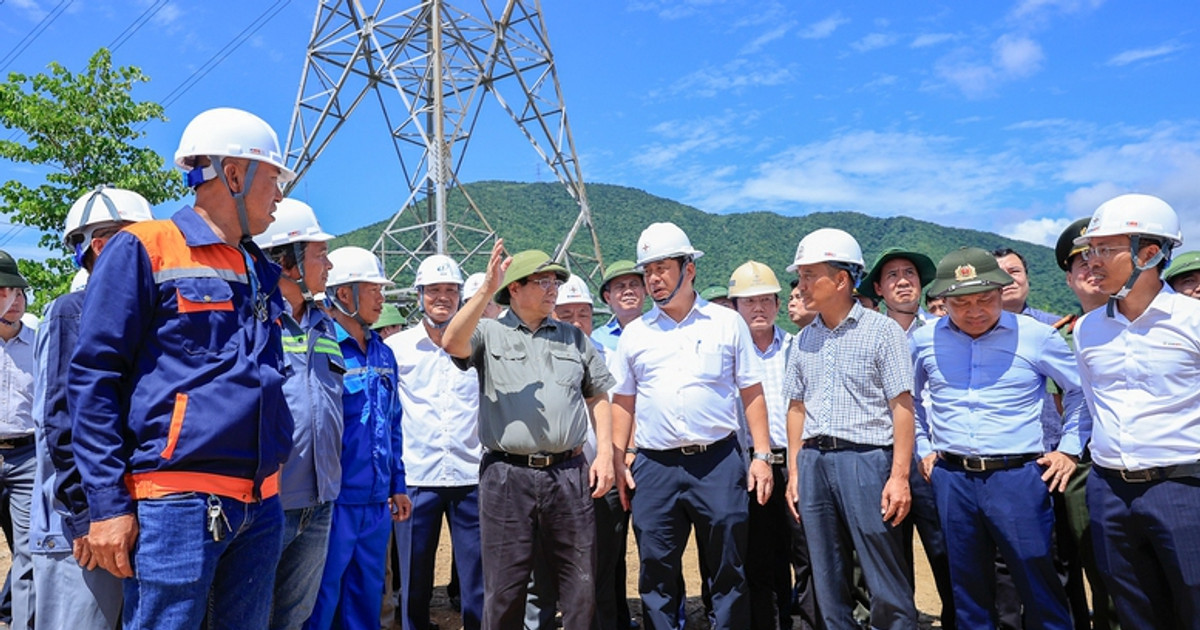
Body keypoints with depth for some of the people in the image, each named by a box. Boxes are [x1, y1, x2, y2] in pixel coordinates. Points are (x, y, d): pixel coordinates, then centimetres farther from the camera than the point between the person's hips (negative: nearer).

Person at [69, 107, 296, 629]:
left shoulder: (261, 271, 16)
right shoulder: (143, 248, -3)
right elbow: (93, 377, -7)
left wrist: (276, 474, 17)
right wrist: (108, 503, -11)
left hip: (261, 504, 7)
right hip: (177, 503, -6)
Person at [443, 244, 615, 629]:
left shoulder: (574, 338, 15)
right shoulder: (489, 334, 5)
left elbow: (598, 397, 16)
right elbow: (452, 343, -17)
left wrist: (605, 452, 4)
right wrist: (486, 291, -25)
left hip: (570, 473, 3)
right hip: (508, 475, -2)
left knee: (581, 583, 10)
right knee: (505, 586, 8)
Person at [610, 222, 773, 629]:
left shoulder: (727, 323, 5)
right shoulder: (635, 333, 10)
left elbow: (752, 394, 5)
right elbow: (622, 403, 12)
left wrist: (762, 455, -2)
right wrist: (616, 460, 4)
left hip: (718, 462, -1)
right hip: (654, 466, 2)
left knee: (728, 572, 6)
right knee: (657, 575, 9)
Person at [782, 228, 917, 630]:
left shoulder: (881, 331, -3)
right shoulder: (803, 341, 12)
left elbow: (902, 408, -7)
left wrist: (899, 476, -13)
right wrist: (795, 470, 10)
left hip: (865, 458, -5)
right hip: (814, 462, 5)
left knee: (886, 580, 1)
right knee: (827, 581, 13)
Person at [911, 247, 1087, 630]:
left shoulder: (1037, 336, -4)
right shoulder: (925, 340, 4)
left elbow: (1082, 389, 8)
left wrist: (1069, 449, 2)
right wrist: (922, 448, 14)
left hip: (1018, 477, -2)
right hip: (951, 479, 3)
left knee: (1038, 585, 5)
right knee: (967, 586, 14)